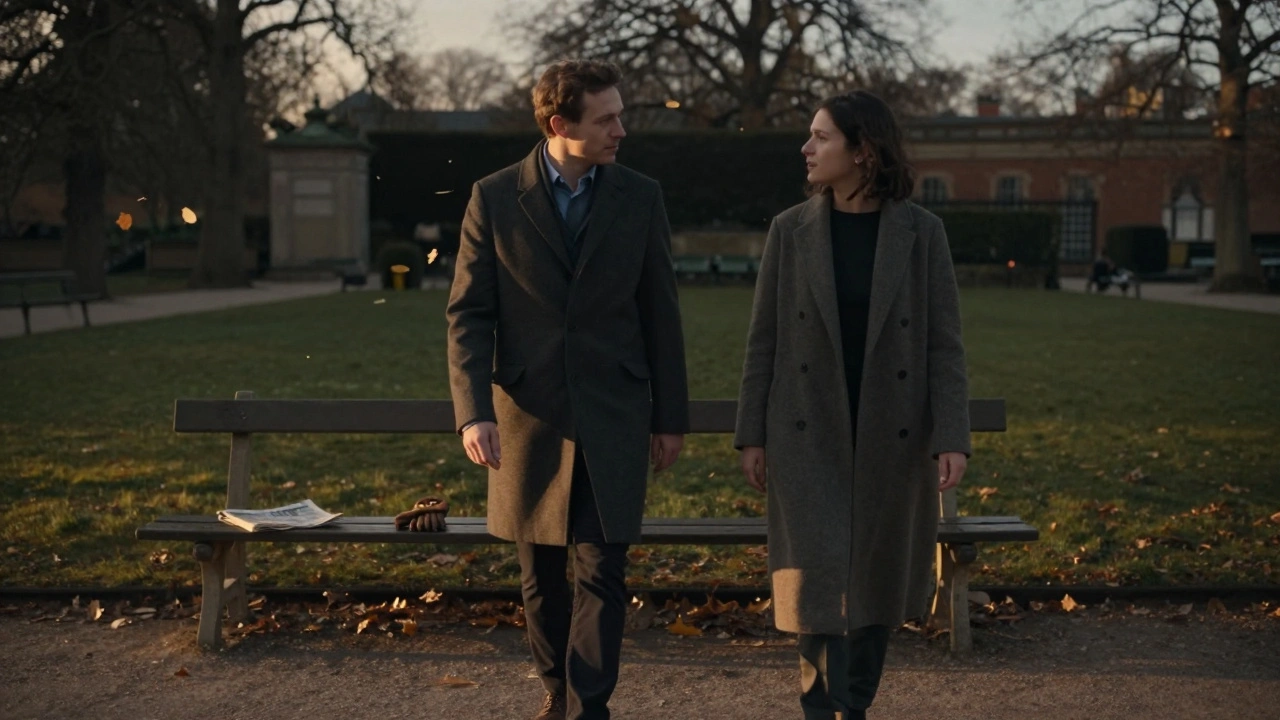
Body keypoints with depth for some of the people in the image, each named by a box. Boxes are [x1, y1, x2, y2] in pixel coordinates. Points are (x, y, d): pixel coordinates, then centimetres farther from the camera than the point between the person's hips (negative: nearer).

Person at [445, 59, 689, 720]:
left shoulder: (639, 198, 1)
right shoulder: (494, 199, -3)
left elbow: (660, 314, 5)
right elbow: (469, 314, -3)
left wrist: (671, 416, 6)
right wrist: (473, 412, -13)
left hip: (614, 416, 0)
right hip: (529, 414, 0)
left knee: (603, 569, -3)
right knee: (540, 571, 12)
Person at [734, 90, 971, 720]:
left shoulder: (921, 231, -4)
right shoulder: (791, 229, -1)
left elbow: (943, 344, -5)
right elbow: (764, 340, 2)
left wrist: (952, 438, -12)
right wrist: (751, 435, 0)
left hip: (893, 437, 0)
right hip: (809, 436, 0)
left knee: (878, 579, 11)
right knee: (818, 576, -7)